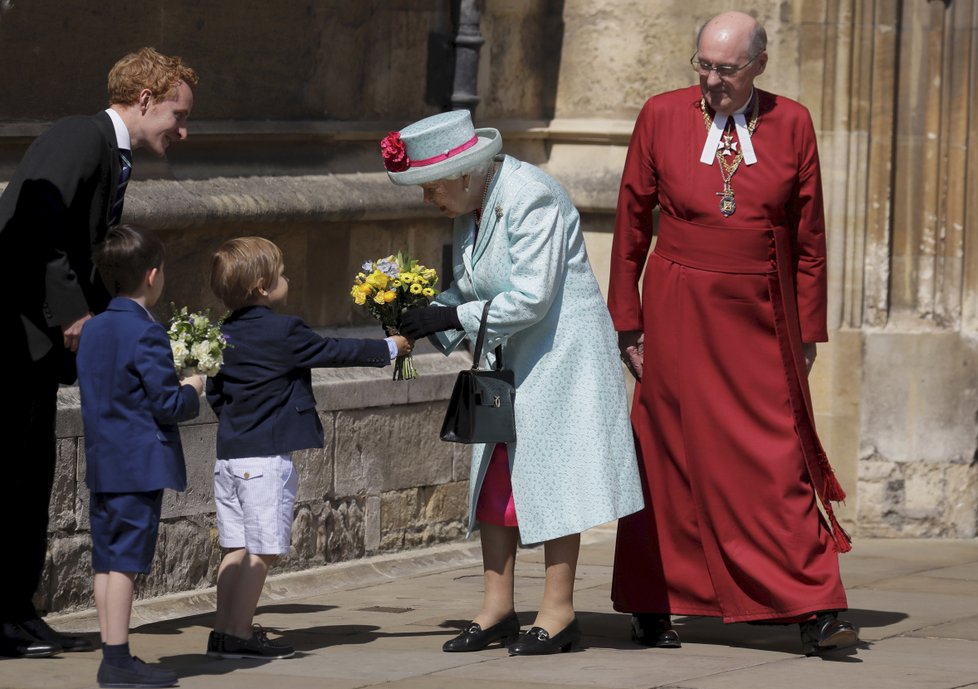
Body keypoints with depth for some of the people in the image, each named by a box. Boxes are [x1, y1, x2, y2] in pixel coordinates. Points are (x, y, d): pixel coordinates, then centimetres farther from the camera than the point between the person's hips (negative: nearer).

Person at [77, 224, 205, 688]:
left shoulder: (93, 330, 10)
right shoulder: (145, 332, -16)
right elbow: (167, 405, -18)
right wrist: (192, 391, 4)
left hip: (102, 463, 8)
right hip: (140, 466, -8)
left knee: (106, 560, 10)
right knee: (125, 561, -7)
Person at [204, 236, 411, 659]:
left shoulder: (226, 335, 10)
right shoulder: (283, 332, -12)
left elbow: (214, 393, 17)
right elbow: (335, 352, -2)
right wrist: (388, 348, 10)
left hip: (230, 453, 8)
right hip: (268, 458, -8)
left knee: (237, 549, 11)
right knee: (262, 551, -3)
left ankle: (224, 630, 12)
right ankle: (238, 634, -3)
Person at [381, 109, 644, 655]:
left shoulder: (530, 198, -21)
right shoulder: (472, 205, 6)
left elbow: (530, 298, -25)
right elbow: (471, 287, 13)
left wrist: (455, 318, -22)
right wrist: (428, 314, -5)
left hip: (560, 355, -9)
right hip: (506, 360, 9)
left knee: (551, 476, -5)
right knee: (494, 478, 7)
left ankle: (559, 612, 0)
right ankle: (498, 608, 13)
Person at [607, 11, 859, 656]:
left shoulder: (792, 124, 2)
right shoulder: (662, 117, 1)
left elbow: (810, 238, 6)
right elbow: (631, 226, 5)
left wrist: (807, 332, 3)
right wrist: (627, 323, 2)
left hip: (762, 321, 0)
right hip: (679, 313, 0)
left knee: (782, 464, -4)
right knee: (670, 457, 5)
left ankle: (815, 613, -6)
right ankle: (653, 609, 15)